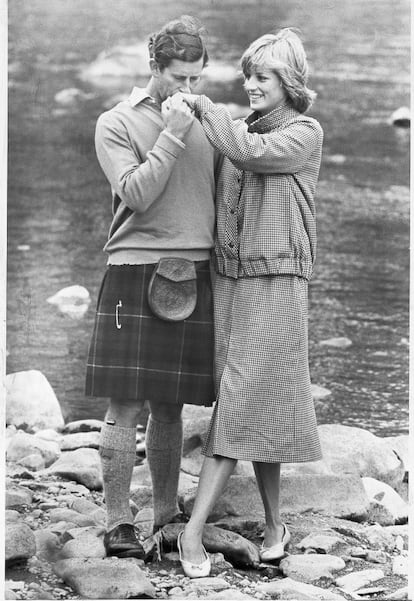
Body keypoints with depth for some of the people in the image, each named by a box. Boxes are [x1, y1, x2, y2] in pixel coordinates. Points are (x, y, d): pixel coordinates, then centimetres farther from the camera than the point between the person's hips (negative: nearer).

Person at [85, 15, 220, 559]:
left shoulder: (205, 124, 14)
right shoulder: (118, 123, 1)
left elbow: (221, 197, 18)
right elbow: (136, 194, -10)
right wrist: (171, 137, -13)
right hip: (136, 272, -4)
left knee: (170, 407, 10)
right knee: (126, 407, -5)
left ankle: (167, 515, 17)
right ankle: (118, 522, 0)